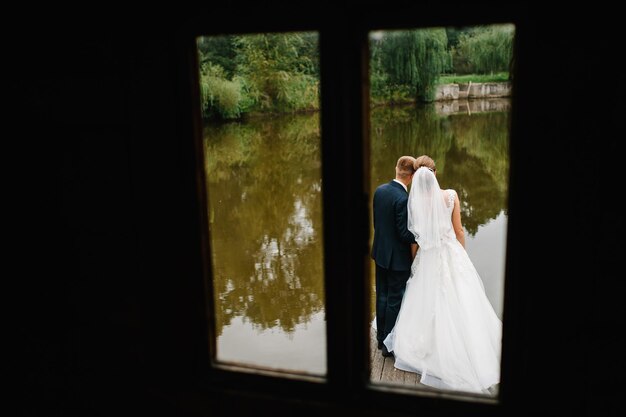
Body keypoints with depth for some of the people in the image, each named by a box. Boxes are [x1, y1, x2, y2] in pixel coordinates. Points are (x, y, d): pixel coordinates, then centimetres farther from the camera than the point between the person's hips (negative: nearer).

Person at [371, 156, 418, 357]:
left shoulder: (380, 190, -2)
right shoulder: (403, 199, -26)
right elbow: (405, 233, -22)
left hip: (380, 252, 8)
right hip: (397, 257, -7)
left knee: (382, 295, 19)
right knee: (395, 300, 7)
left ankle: (381, 337, 34)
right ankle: (389, 345, 18)